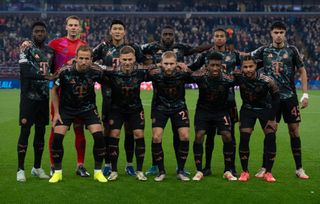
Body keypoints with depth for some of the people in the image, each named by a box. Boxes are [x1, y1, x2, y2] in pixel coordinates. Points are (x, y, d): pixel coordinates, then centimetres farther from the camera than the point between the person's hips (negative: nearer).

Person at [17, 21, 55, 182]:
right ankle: (20, 169, 0)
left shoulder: (50, 51, 12)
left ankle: (37, 168, 19)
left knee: (41, 131, 9)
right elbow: (24, 72, -19)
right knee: (25, 131, -6)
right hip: (29, 96, -5)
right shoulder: (26, 50, -5)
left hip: (44, 96, 5)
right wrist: (42, 75, -31)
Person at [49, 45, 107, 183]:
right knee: (57, 137, -14)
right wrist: (56, 112, -6)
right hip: (66, 108, 0)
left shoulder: (96, 71, -18)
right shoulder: (65, 71, -21)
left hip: (88, 108, 0)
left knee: (99, 135, -16)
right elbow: (54, 90, -4)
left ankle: (98, 172, 3)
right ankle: (57, 172, 6)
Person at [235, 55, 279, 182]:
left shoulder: (266, 81, -26)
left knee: (271, 138, -11)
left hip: (265, 109, -1)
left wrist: (272, 118, -11)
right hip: (247, 109, 1)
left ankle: (268, 172, 2)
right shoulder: (238, 78, -23)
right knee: (244, 138, -11)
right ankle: (245, 171, 4)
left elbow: (276, 98, -13)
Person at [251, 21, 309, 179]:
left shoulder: (291, 50, 3)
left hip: (290, 97, 0)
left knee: (294, 131, 1)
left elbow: (302, 71, 5)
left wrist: (305, 94, 0)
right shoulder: (264, 51, 5)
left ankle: (299, 169, 9)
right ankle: (264, 168, 11)